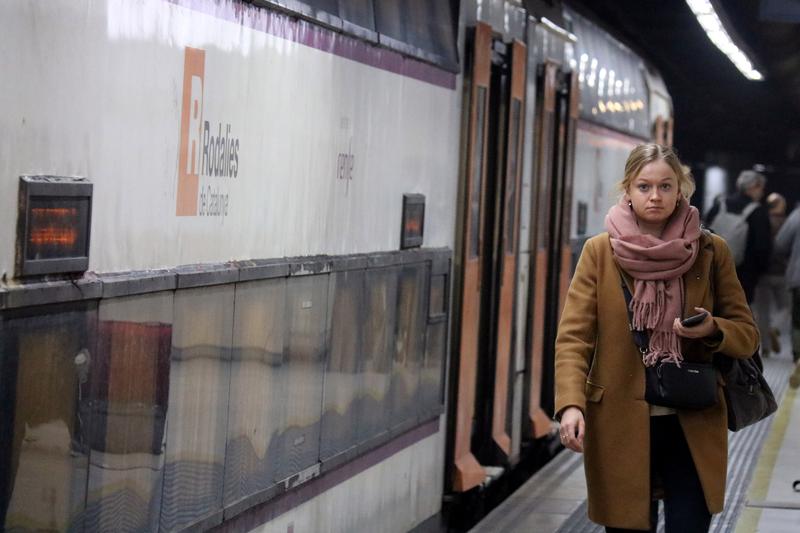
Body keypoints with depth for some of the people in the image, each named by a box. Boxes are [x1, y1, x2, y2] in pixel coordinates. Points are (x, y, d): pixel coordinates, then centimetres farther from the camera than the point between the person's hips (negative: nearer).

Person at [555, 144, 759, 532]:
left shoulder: (711, 252, 3)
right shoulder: (600, 252, 0)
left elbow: (747, 334, 8)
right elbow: (573, 336, -5)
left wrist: (712, 330, -15)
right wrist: (570, 404, -21)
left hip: (694, 426, 1)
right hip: (621, 425, 0)